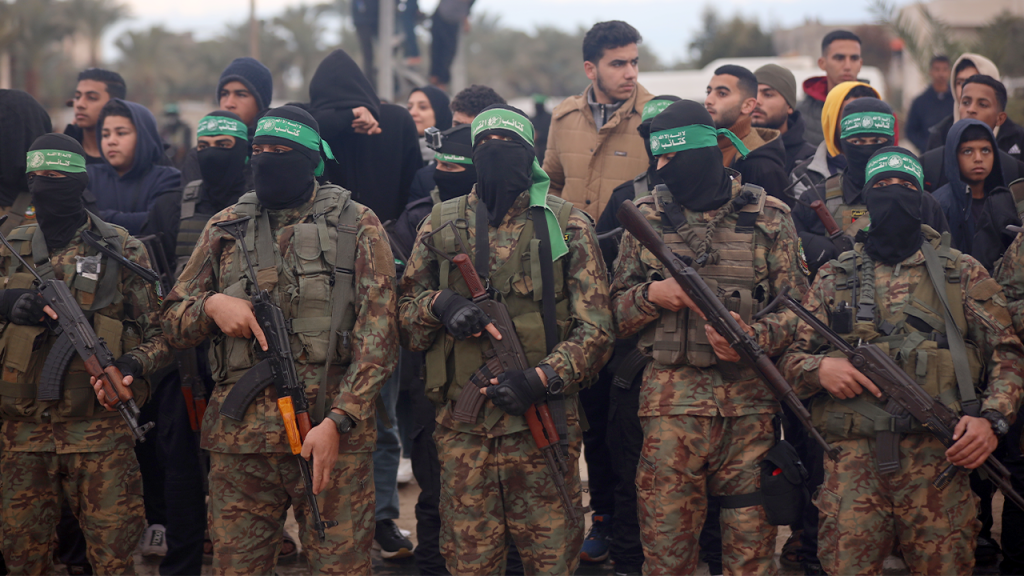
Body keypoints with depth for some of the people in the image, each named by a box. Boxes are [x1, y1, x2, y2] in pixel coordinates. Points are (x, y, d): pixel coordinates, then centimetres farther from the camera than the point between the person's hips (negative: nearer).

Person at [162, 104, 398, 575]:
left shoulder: (356, 226, 3)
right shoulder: (226, 227, 12)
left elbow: (376, 336, -4)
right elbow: (173, 322, 16)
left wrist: (336, 422, -14)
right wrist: (211, 304, -7)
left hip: (333, 433, -2)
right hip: (238, 438, 3)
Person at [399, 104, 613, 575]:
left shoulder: (567, 226, 2)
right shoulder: (442, 224, 10)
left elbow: (595, 329, -2)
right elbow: (403, 313, 12)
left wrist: (540, 379, -17)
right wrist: (439, 305, -10)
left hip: (543, 425, -2)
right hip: (461, 431, 2)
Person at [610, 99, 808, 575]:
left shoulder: (769, 217, 4)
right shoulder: (647, 218, 9)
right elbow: (616, 313, 12)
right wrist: (652, 294, -8)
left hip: (750, 400, -1)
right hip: (671, 402, 1)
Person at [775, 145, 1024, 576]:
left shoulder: (962, 273, 12)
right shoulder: (834, 278, 15)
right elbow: (792, 358, 15)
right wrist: (820, 367, -8)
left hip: (938, 457, 0)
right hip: (852, 459, 1)